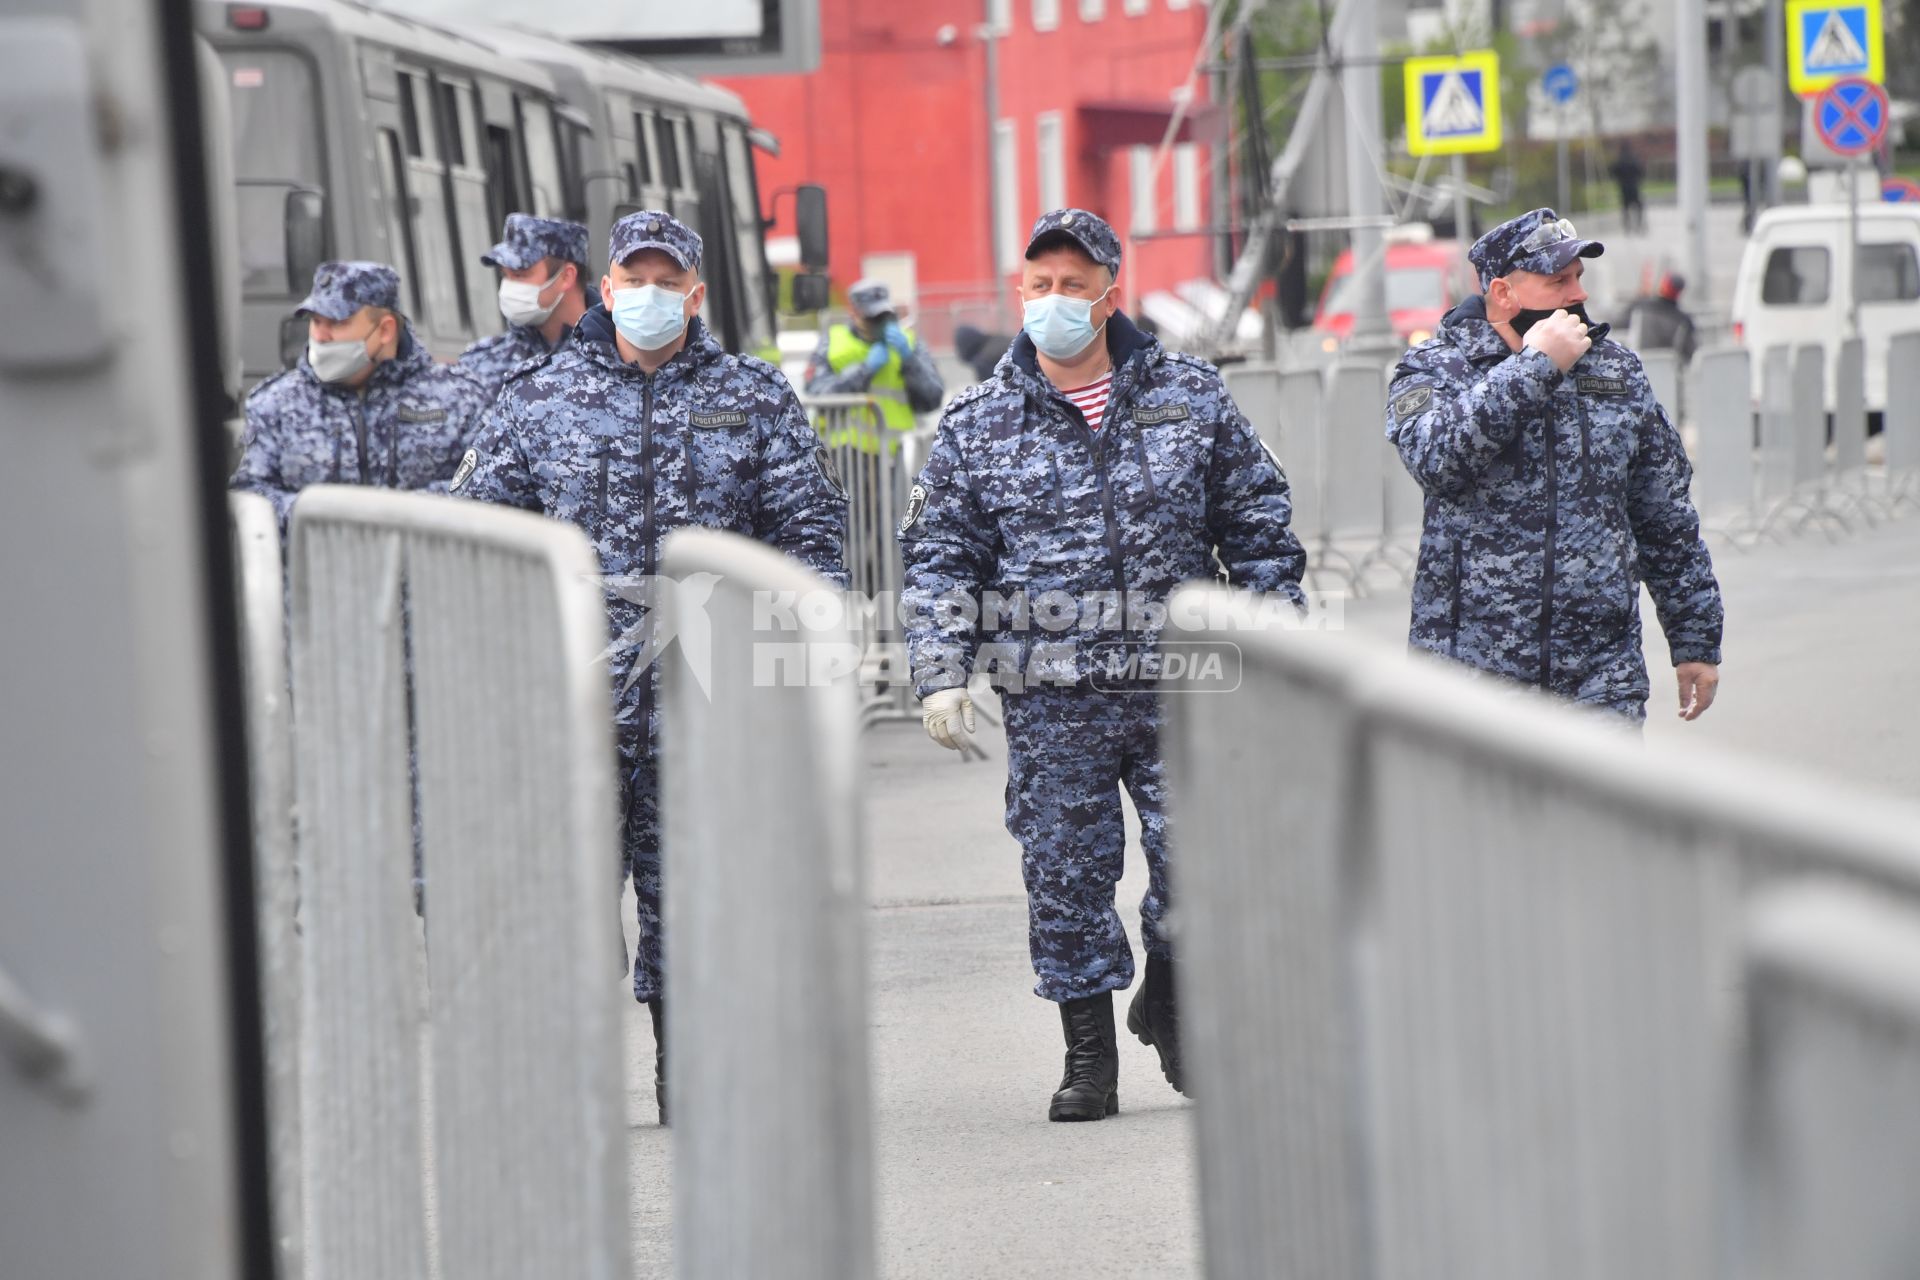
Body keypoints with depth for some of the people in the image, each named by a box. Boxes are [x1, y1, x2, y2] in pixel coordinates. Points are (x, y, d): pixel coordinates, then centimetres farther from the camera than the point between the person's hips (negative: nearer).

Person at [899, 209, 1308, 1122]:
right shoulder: (978, 425, 5)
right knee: (1066, 875, 2)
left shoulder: (1190, 397, 6)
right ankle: (1089, 1061, 14)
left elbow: (1257, 526, 10)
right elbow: (938, 559, 5)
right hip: (1050, 701, 0)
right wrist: (942, 672, -6)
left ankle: (1168, 997, 24)